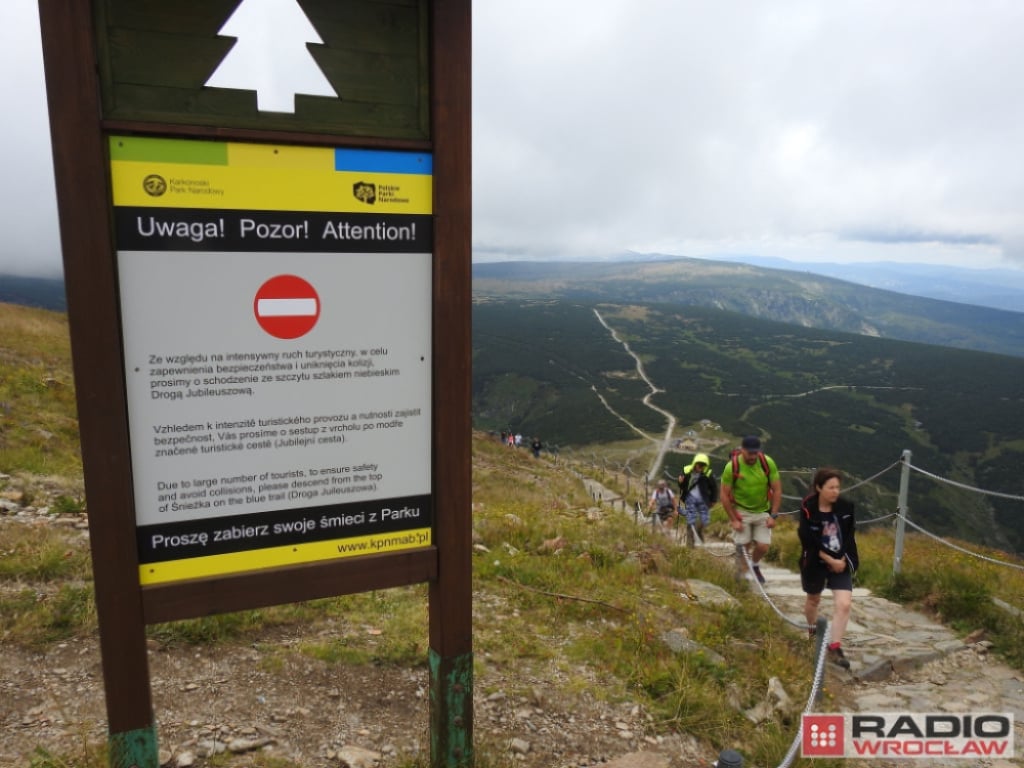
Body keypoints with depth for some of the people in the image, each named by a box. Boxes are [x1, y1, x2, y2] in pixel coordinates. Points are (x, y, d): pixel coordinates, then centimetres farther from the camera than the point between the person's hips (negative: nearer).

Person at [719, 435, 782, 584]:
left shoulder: (768, 463, -15)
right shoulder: (732, 467, -19)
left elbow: (777, 489, -6)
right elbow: (725, 495, -11)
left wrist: (773, 515, -8)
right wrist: (733, 520, -11)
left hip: (763, 511, 2)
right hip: (741, 512, -1)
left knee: (763, 546, -2)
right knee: (743, 546, -2)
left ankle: (755, 566, 30)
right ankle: (742, 571, 24)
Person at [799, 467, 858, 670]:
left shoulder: (846, 507, -8)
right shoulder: (807, 510, -18)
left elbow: (849, 537, -1)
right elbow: (810, 543, -17)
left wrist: (842, 560, -9)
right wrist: (831, 561, -17)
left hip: (841, 562, 2)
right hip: (815, 563, -2)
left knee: (844, 604, -12)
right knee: (813, 599, 20)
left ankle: (835, 648, -1)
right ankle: (812, 632, 48)